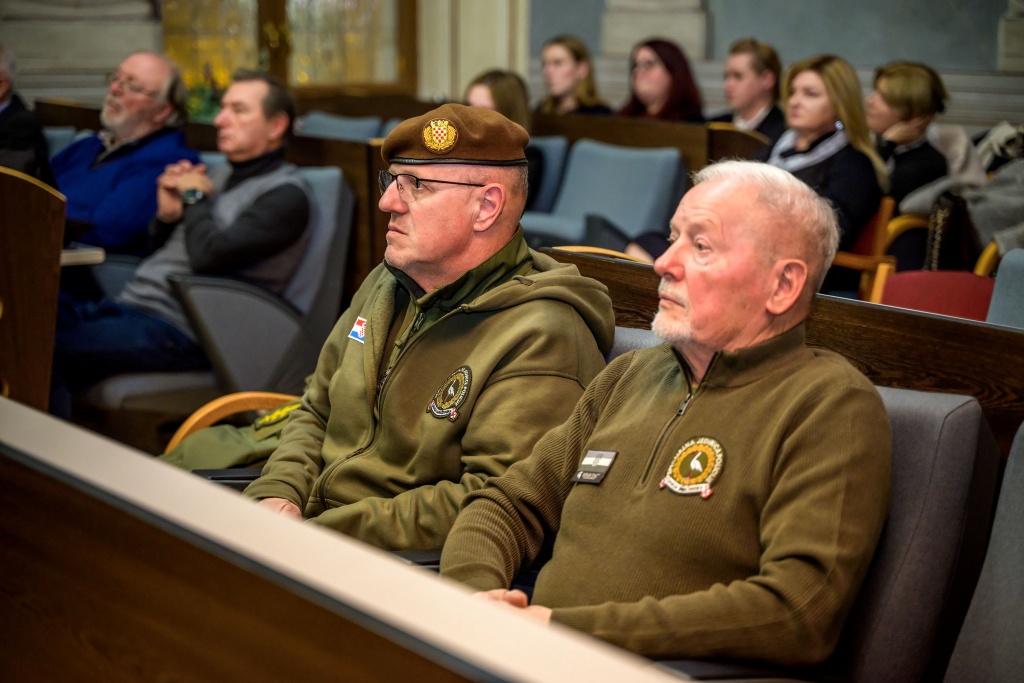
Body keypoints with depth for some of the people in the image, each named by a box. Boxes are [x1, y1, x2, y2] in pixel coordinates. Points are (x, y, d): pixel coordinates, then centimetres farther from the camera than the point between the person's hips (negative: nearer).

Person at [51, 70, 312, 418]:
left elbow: (210, 255, -20)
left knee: (50, 351, -28)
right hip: (128, 304, 9)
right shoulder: (221, 179, 22)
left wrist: (195, 197, -3)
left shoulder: (285, 194, -6)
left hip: (177, 329, -9)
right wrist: (167, 215, 5)